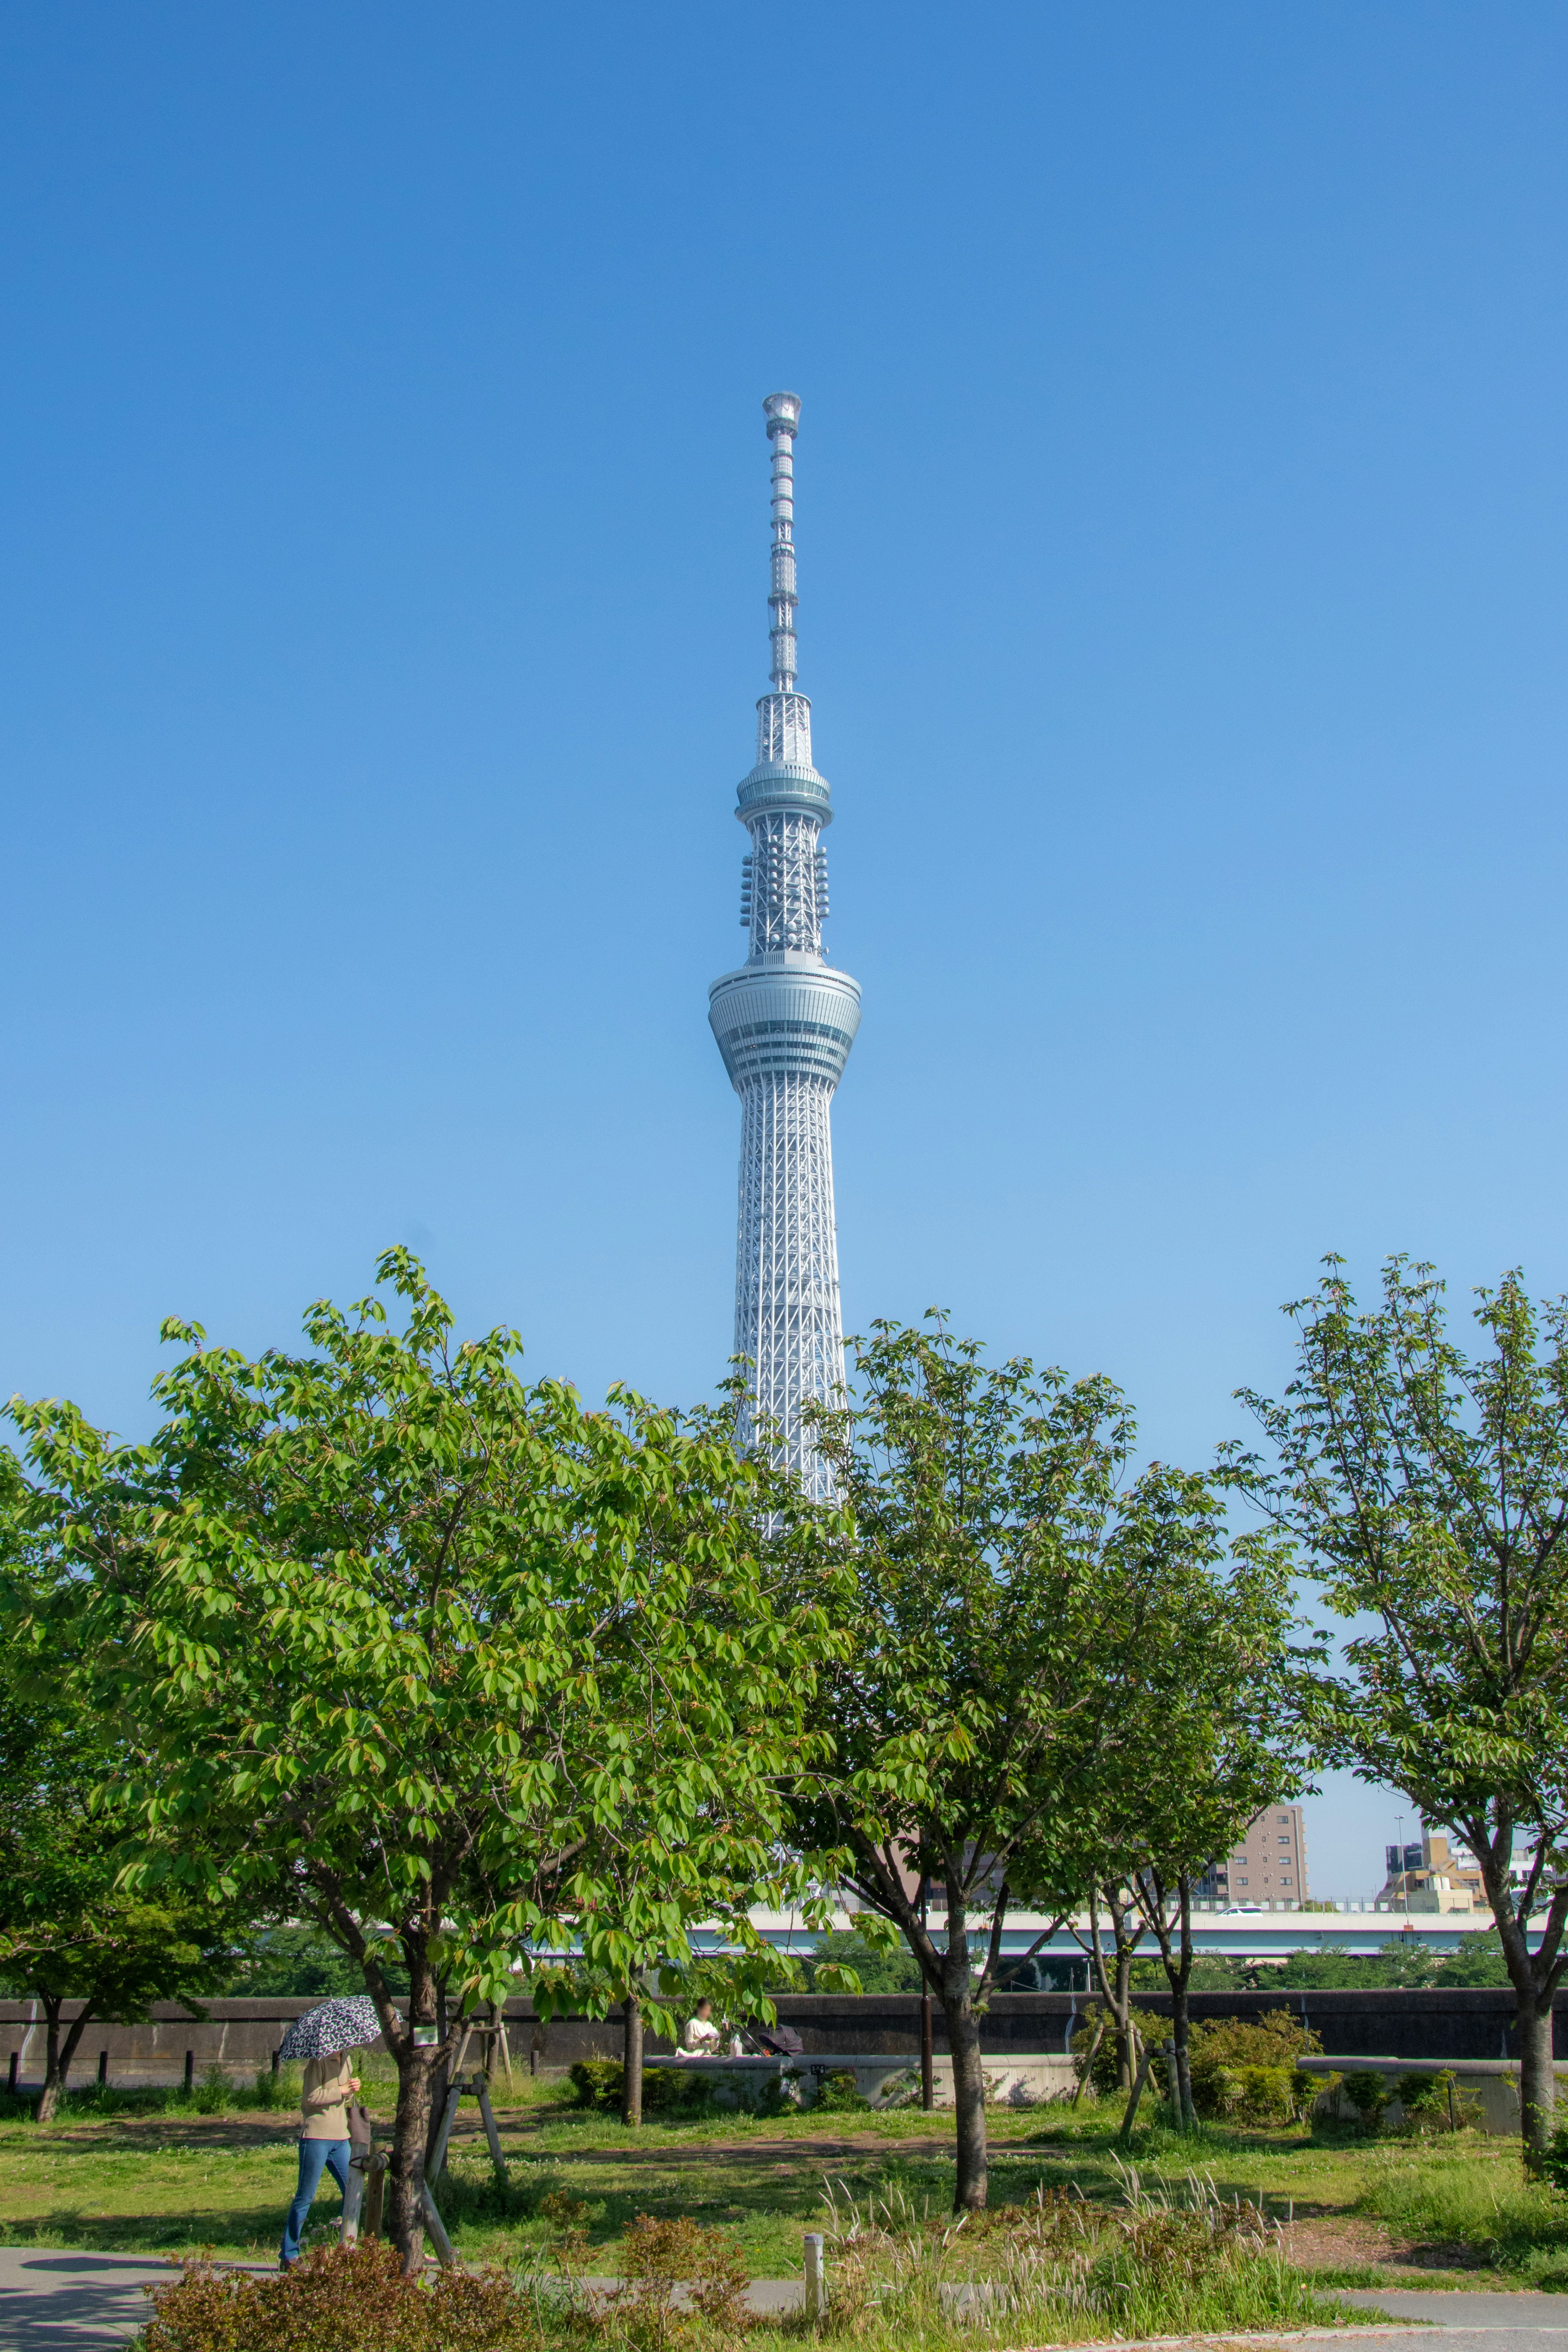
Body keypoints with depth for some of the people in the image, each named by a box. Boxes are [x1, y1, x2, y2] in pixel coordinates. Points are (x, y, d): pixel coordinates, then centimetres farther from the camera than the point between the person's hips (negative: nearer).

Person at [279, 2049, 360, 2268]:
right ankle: (288, 2256, 6)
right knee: (305, 2198, -3)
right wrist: (342, 2091, -17)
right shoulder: (318, 2061, -11)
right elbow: (310, 2097, -22)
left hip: (341, 2138, 8)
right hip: (316, 2137, -8)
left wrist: (353, 2089, 3)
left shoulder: (345, 2059, 14)